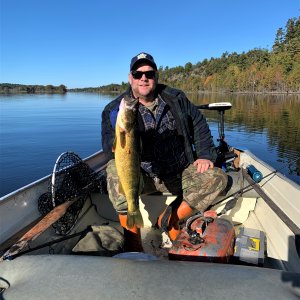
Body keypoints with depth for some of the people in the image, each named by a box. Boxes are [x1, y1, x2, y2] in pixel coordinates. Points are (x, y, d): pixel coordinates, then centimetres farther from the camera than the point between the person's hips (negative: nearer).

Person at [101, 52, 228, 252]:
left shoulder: (175, 98, 4)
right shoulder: (115, 109, -4)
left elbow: (199, 124, 12)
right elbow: (109, 151, -12)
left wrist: (205, 154, 0)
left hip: (181, 174, 3)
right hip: (142, 177, -2)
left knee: (218, 178, -15)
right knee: (115, 169, -32)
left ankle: (171, 220, -1)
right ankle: (133, 246, -19)